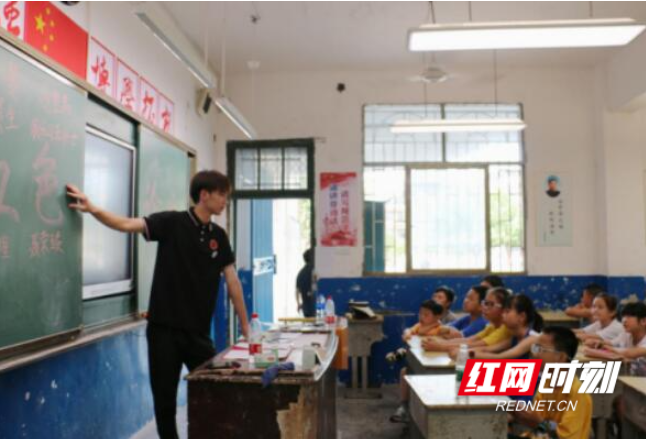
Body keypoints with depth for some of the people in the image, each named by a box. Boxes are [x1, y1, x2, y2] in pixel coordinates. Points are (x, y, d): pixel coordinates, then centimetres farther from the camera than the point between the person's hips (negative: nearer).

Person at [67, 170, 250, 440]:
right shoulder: (172, 223, -7)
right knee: (165, 400, 8)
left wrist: (245, 327, 5)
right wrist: (93, 210, -36)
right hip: (164, 329, -3)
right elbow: (128, 225, -19)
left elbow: (232, 281, 6)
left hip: (199, 331, 4)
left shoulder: (219, 236, 5)